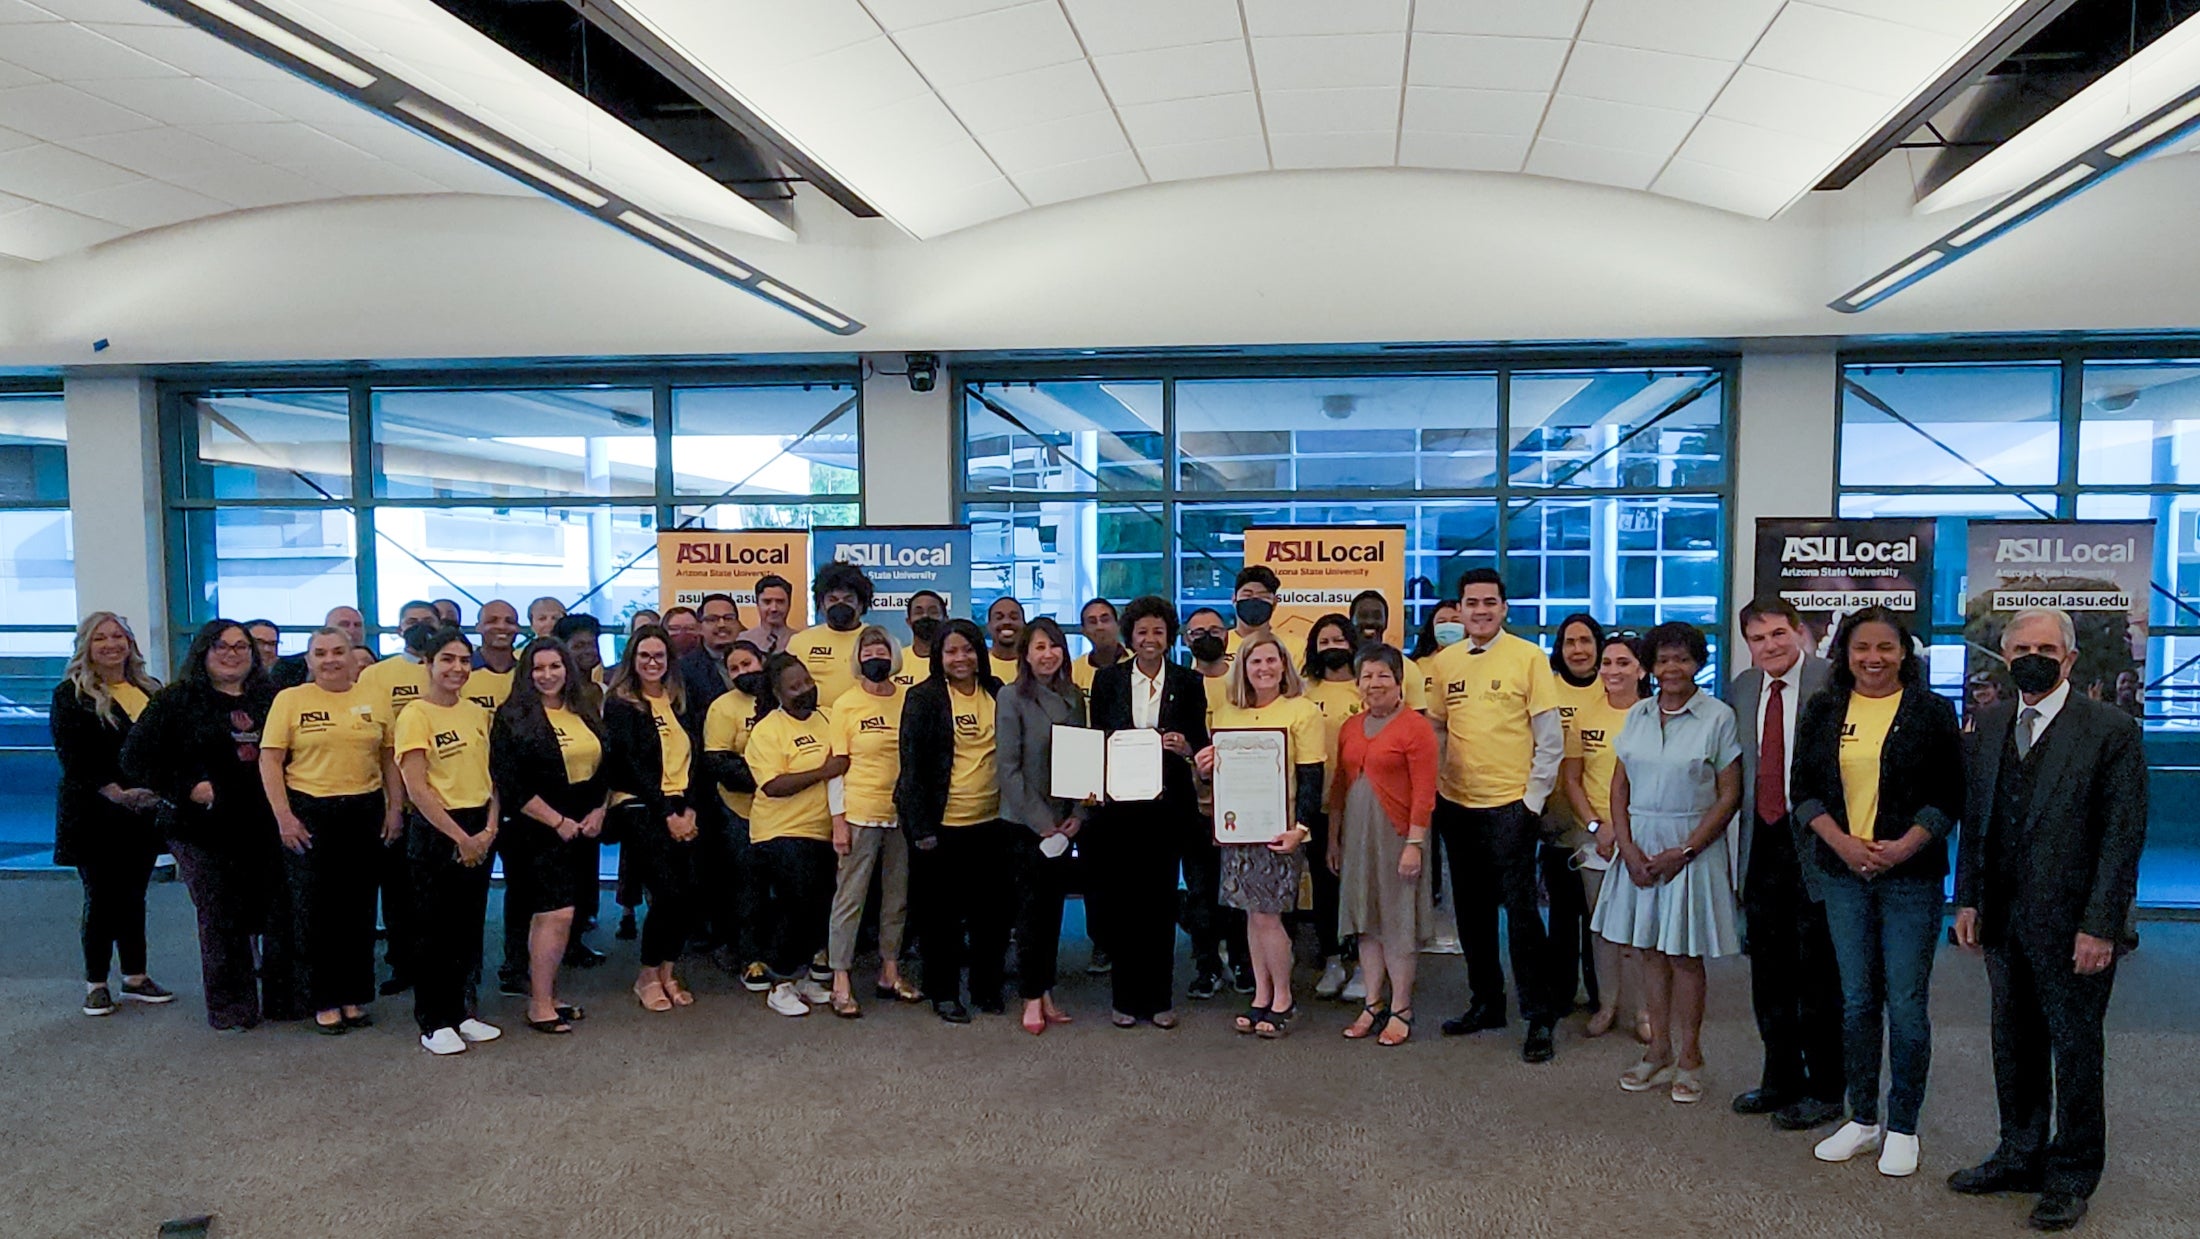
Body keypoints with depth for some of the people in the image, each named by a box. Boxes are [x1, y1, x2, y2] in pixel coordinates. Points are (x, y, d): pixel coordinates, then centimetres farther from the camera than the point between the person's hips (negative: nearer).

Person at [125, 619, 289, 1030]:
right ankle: (232, 1007, 17)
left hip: (267, 828, 2)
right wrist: (187, 790, -9)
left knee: (279, 916, 4)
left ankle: (283, 997, 17)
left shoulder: (271, 699, 10)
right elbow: (138, 757, -1)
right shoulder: (176, 700, 2)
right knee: (221, 921, 4)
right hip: (206, 831, -2)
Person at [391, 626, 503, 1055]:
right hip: (435, 830, -6)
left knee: (469, 926, 12)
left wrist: (489, 828, -3)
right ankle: (433, 1023, 13)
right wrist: (459, 836, -14)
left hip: (479, 831, 6)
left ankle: (461, 1013, 24)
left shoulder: (476, 713, 9)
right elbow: (416, 788, -14)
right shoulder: (416, 715, -9)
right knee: (434, 928, 2)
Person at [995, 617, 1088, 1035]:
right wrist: (1041, 819, -13)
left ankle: (1046, 991, 18)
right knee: (1031, 906, 0)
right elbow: (1008, 766, -11)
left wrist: (1078, 814, -3)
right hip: (1027, 820, -4)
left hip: (1063, 821, 4)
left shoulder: (1074, 697, 7)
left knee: (1054, 904, 9)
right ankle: (1032, 998, 9)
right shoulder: (1012, 697, -7)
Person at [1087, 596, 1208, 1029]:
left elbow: (1201, 743, 5)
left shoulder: (1188, 682, 5)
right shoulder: (1107, 679, 6)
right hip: (1119, 802, 0)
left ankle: (1158, 998, 15)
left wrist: (1186, 747, -17)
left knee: (1161, 900, 4)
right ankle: (1126, 996, 16)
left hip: (1167, 803, 0)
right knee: (1122, 900, 4)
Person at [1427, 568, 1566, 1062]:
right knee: (1471, 909, 14)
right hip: (1457, 804, 5)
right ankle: (1485, 1002, 28)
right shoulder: (1445, 662, 7)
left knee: (1520, 909, -5)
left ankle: (1539, 1017, 5)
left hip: (1510, 804, -5)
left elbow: (1550, 738, -5)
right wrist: (1433, 790, 6)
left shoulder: (1527, 657, -6)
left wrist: (1534, 799, -8)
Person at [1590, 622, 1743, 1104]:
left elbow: (1729, 794, -8)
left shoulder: (1718, 717, -6)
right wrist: (1628, 847, -5)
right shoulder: (1637, 715, 7)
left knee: (1684, 955, 3)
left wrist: (1684, 851, -13)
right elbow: (1619, 788, 7)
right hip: (1639, 844, 4)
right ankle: (1659, 1053, 21)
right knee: (1650, 950, 10)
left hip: (1692, 846, -4)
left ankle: (1688, 1058, 16)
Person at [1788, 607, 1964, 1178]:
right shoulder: (1822, 711, 7)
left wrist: (1901, 848, -14)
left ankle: (1902, 1128, 14)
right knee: (1857, 1000, 10)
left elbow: (1949, 796, -2)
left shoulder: (1931, 711, -1)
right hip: (1841, 873, 3)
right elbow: (1804, 789, 5)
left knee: (1906, 1003, 0)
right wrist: (1844, 843, -9)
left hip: (1911, 874, -3)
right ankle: (1862, 1119, 21)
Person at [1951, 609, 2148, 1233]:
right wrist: (1968, 898, 7)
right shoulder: (1990, 723, 8)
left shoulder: (2111, 729, -10)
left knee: (2075, 1047, 8)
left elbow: (2124, 835, -12)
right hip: (2004, 919, 5)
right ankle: (2020, 1156, 32)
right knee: (2015, 1042, 16)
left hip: (2071, 924, -5)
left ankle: (2072, 1177, 23)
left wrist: (2100, 925, -15)